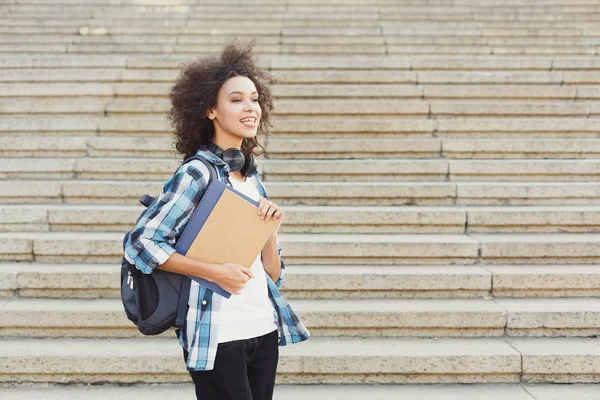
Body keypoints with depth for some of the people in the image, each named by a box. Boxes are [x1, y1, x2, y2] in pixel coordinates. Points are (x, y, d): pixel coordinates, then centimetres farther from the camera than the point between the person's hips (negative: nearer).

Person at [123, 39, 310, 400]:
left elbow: (273, 275, 11)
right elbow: (141, 243, -16)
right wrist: (215, 272, -19)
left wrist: (269, 228, -7)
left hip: (265, 329, 7)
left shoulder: (251, 176, 9)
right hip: (218, 338, -7)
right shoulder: (198, 173, -11)